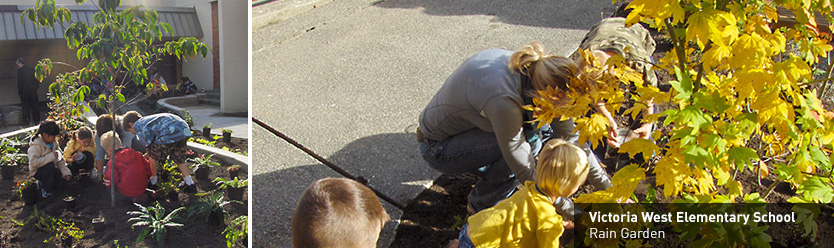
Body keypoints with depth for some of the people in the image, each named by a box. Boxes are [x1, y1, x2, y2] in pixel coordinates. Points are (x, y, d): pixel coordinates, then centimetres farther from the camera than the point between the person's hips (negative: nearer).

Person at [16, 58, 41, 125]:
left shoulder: (20, 70, -10)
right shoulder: (32, 69, 4)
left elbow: (19, 82, -12)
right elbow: (38, 80, 5)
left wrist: (19, 91, -3)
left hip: (24, 91, -4)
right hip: (33, 91, 4)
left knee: (26, 106, 5)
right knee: (35, 105, 10)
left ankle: (27, 121, 8)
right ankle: (37, 120, 14)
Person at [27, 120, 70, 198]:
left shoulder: (54, 143, 3)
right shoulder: (36, 146, -20)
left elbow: (60, 160, 4)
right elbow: (34, 162, -33)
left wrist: (65, 172, -11)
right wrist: (51, 156, -36)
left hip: (50, 170, 8)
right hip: (37, 171, -8)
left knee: (63, 177, -13)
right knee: (50, 165, -35)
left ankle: (41, 183, 12)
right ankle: (45, 190, -17)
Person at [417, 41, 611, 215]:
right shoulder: (504, 100, -38)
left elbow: (571, 138, -4)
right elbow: (527, 172, -30)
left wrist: (608, 188, -1)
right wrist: (570, 210, -20)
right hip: (439, 147, -8)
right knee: (528, 140, -25)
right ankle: (481, 205, -5)